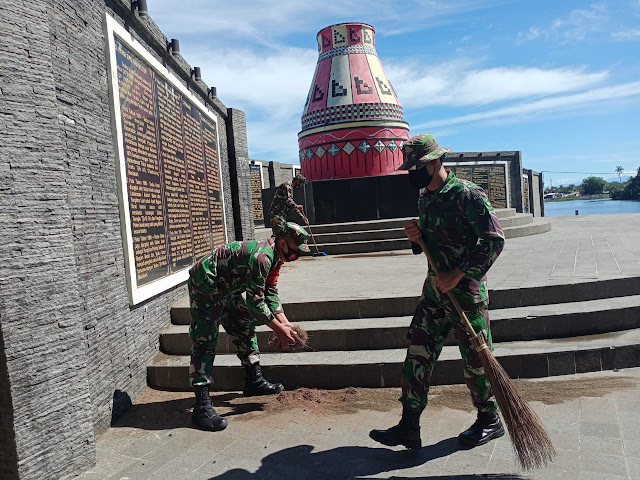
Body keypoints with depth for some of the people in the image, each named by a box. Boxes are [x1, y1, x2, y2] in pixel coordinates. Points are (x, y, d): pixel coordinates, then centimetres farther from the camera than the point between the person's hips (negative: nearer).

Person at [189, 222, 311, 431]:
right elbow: (255, 301, -28)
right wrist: (278, 329, -19)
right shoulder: (261, 256, -30)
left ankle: (254, 381, 28)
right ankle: (202, 405, -15)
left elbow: (271, 293, 8)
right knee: (204, 341, -14)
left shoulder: (275, 256, 2)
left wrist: (284, 322, 0)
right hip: (204, 284, -11)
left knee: (244, 329, 15)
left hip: (225, 289, 11)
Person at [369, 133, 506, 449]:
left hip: (466, 292, -7)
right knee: (418, 355, 6)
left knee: (475, 358, 7)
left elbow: (494, 240, -18)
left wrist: (458, 274, -21)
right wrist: (416, 237, -2)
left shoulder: (468, 195, -14)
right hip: (434, 290, 8)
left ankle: (489, 421, 30)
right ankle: (409, 428, 14)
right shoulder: (424, 198, 11)